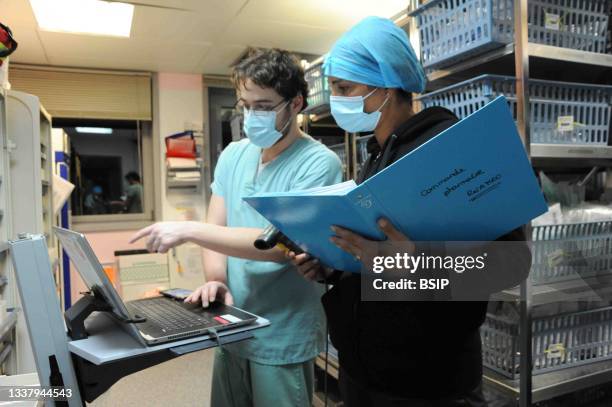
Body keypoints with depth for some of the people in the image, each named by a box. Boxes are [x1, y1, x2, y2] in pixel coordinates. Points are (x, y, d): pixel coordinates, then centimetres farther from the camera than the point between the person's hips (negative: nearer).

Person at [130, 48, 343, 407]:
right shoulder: (233, 155, 5)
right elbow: (216, 228, 5)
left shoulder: (319, 163, -16)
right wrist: (216, 280, -15)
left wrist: (188, 230, -24)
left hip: (282, 339, -5)